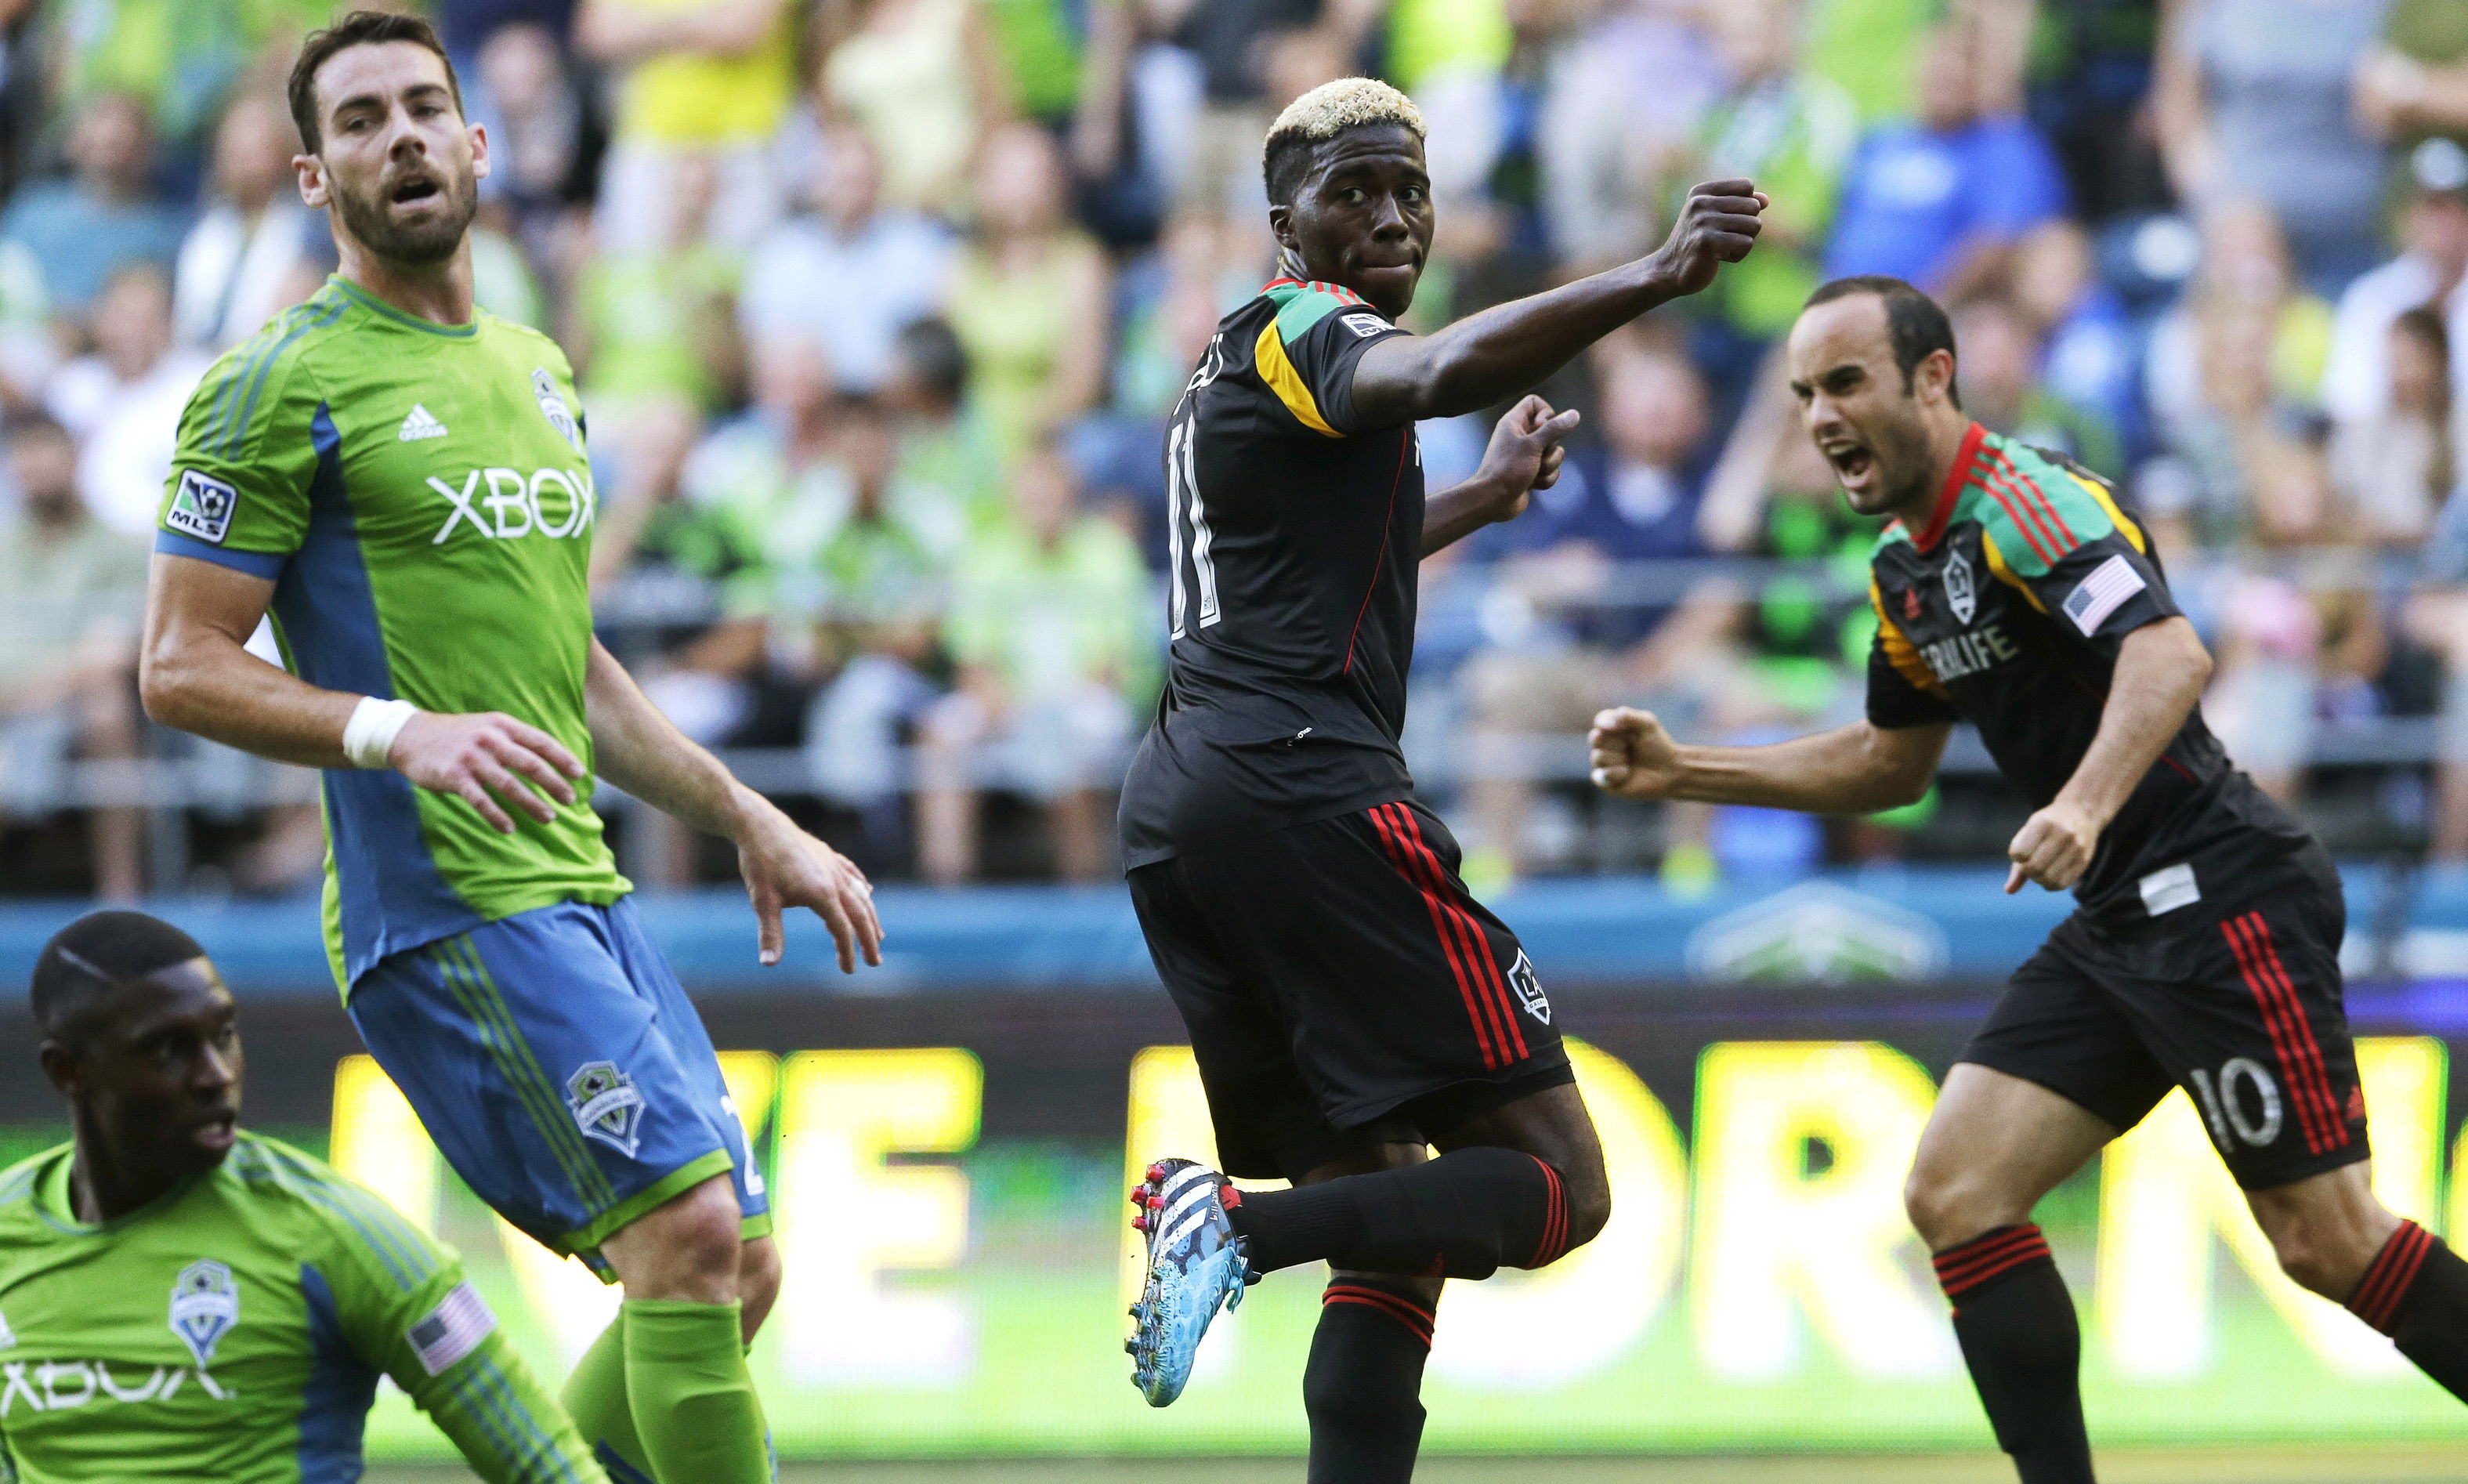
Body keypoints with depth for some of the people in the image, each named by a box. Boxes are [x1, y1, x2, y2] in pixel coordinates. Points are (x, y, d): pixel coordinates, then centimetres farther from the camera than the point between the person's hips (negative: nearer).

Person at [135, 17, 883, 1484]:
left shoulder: (537, 370, 19)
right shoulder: (283, 387, -6)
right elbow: (180, 666, -9)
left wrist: (751, 821, 25)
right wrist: (399, 734, -23)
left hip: (584, 895, 9)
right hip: (444, 907, -9)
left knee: (733, 1274, 6)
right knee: (686, 1228, -19)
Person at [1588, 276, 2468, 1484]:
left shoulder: (2024, 500, -15)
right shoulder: (1905, 569, 14)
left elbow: (2170, 654, -31)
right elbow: (1894, 760, 29)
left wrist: (2084, 804, -46)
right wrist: (1684, 774, 21)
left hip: (2220, 894, -9)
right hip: (2116, 926, 9)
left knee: (2326, 1241, -10)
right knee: (1955, 1193, -1)